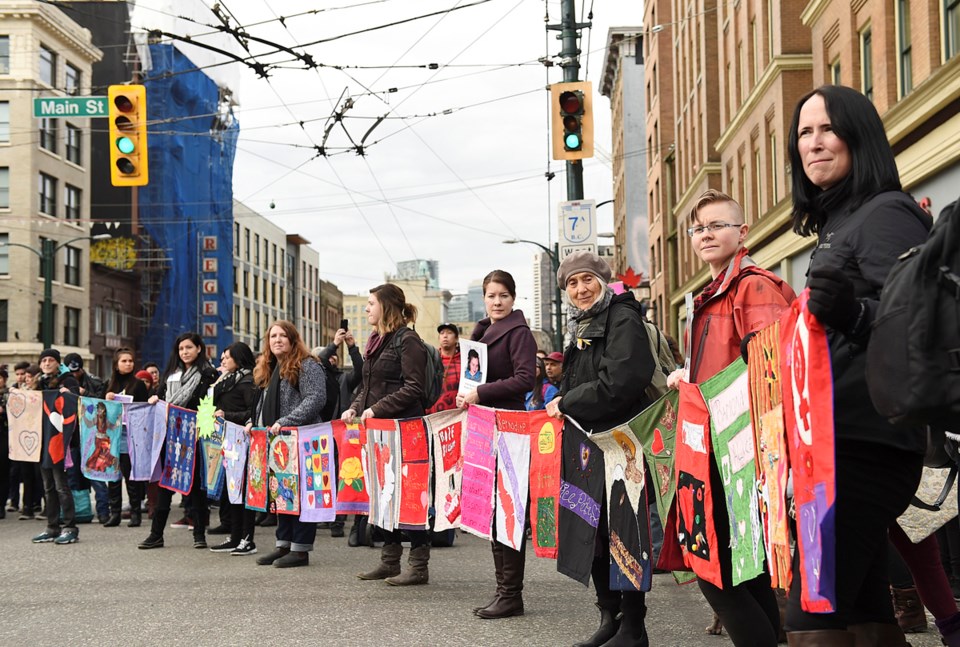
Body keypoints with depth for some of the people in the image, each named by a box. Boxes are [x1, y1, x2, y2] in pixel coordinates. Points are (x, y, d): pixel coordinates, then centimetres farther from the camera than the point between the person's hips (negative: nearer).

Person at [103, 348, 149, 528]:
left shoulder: (138, 385, 2)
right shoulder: (109, 385, 13)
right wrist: (106, 399, -3)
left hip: (130, 435, -4)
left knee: (131, 475, -2)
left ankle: (135, 513, 6)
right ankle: (114, 513, 10)